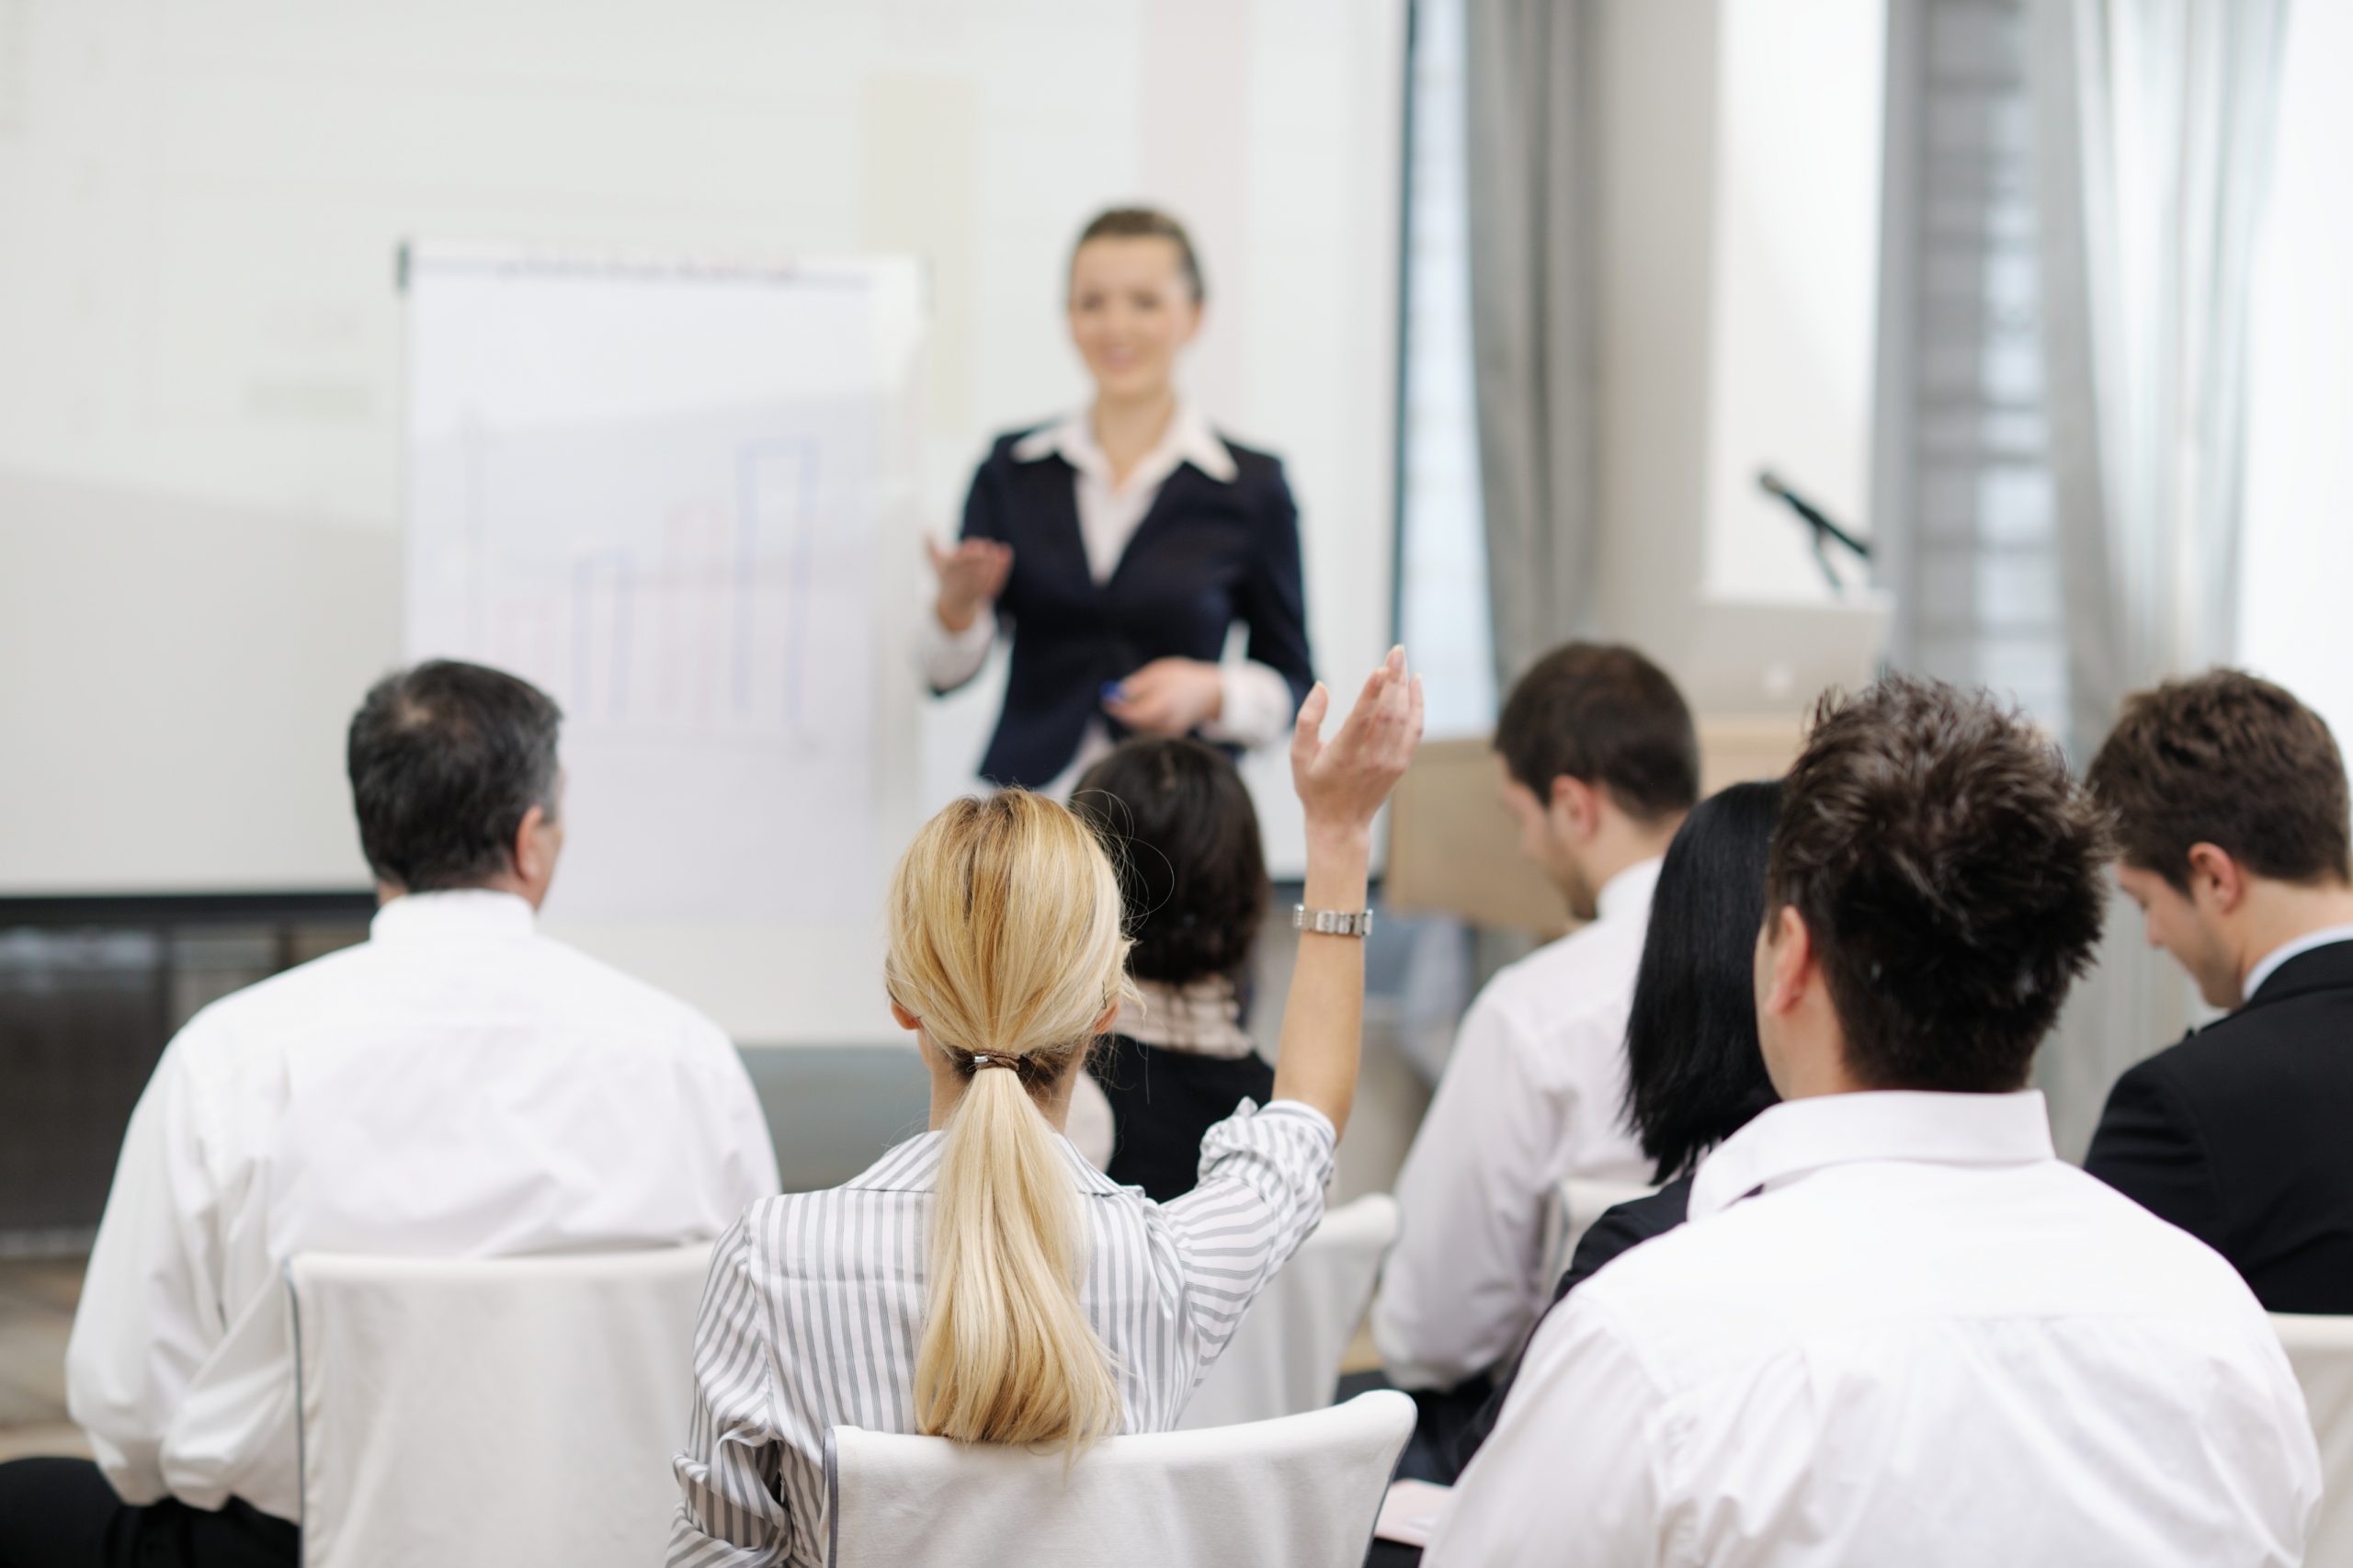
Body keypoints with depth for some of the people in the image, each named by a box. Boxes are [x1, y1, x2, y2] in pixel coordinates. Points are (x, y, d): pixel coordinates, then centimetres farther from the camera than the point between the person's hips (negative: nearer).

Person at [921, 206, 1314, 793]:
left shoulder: (1251, 486, 3)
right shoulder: (1012, 468, 8)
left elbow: (1290, 687, 8)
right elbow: (944, 673, 8)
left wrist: (1210, 692, -10)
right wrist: (958, 606, -11)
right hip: (1029, 805, 1)